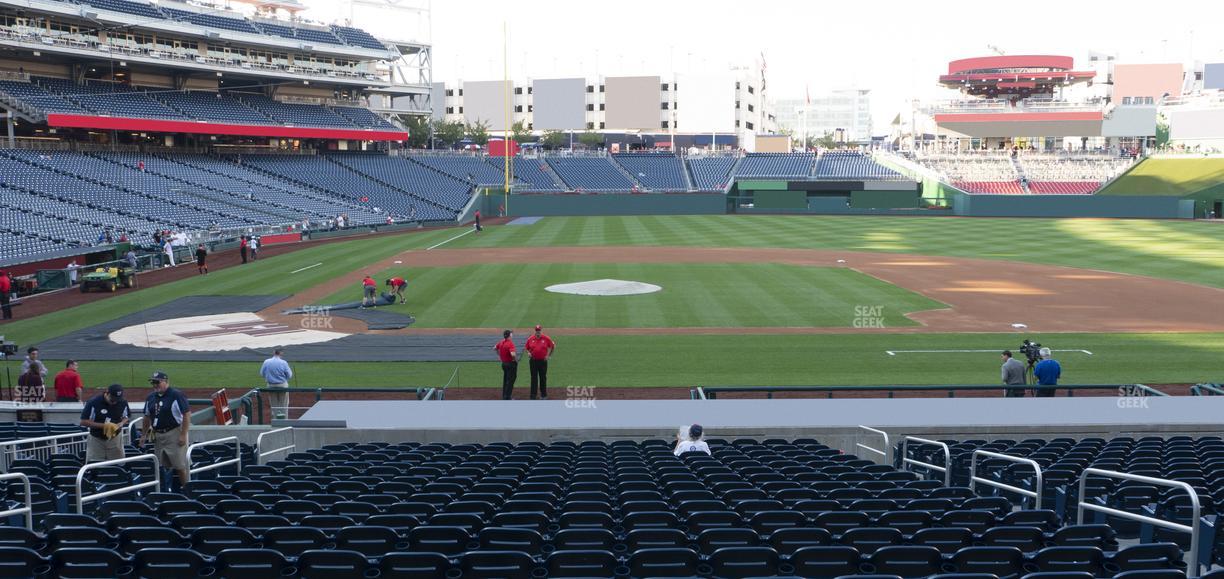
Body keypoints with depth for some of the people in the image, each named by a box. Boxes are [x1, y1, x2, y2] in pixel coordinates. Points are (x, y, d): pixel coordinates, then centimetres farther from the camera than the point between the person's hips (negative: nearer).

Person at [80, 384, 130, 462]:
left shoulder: (123, 403, -7)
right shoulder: (93, 402, -18)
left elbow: (127, 417, 9)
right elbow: (83, 421, -16)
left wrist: (121, 423, -14)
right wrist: (103, 425, -25)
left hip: (115, 438, 2)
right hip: (96, 439, -2)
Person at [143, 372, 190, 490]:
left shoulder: (176, 395, -12)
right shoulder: (150, 398, 11)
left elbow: (187, 414, -15)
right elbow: (147, 417, 21)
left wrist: (183, 435, -19)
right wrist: (144, 435, 16)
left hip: (174, 434, -7)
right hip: (157, 435, 7)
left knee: (179, 466, -5)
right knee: (161, 466, 12)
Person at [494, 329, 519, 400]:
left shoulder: (501, 342, 2)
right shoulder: (510, 343, -22)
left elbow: (495, 348, 20)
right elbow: (513, 354, -35)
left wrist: (499, 355, 26)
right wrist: (516, 359, -16)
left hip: (503, 363, 8)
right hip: (511, 363, -8)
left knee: (505, 380, 19)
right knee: (510, 381, 0)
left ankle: (504, 396, 27)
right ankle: (507, 398, 2)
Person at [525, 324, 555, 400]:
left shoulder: (546, 338, -6)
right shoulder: (530, 339, -1)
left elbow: (552, 346, 6)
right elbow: (526, 348, 12)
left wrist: (548, 355, 3)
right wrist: (528, 353, -8)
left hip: (543, 361, -1)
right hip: (533, 361, 1)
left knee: (543, 378, 10)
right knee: (534, 379, 2)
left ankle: (543, 395, 22)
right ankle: (533, 396, 5)